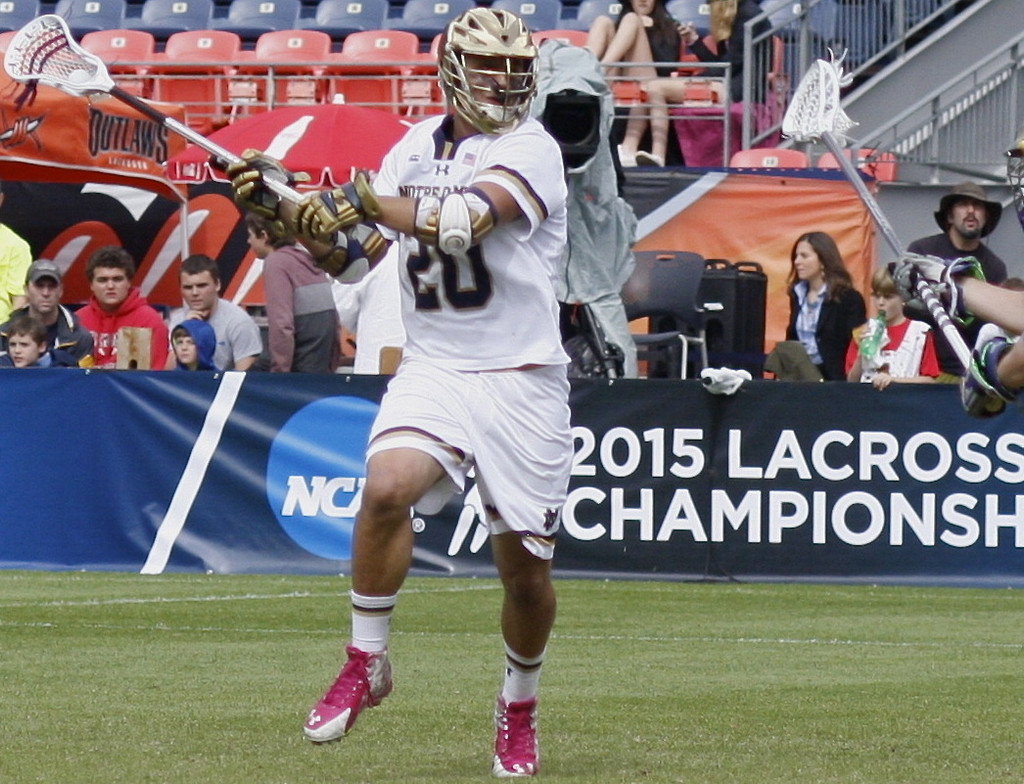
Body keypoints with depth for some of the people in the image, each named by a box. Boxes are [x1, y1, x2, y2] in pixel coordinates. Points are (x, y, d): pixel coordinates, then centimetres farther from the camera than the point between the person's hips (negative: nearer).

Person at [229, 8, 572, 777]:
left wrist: (365, 200, -29)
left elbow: (464, 222, -25)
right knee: (388, 484, -26)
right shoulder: (421, 144, 10)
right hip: (433, 368, 3)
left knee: (525, 568, 2)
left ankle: (520, 707, 28)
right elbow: (344, 241, 12)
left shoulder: (531, 148, -8)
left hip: (521, 380, -3)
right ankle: (366, 663, -10)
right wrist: (274, 205, -4)